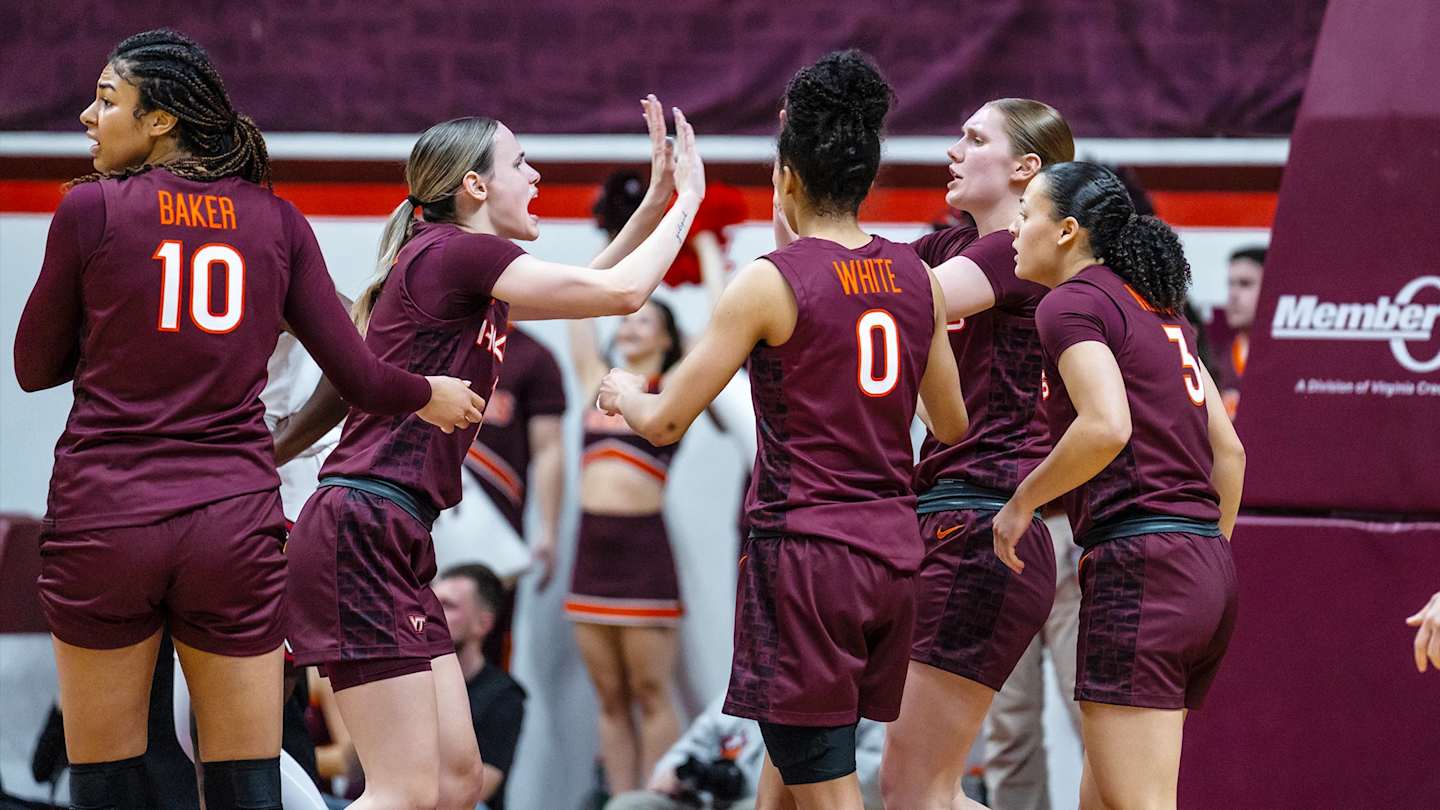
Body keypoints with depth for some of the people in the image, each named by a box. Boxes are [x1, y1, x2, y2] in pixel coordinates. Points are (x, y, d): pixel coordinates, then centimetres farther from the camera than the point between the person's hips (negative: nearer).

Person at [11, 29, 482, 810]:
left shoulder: (92, 209, -4)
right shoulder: (274, 219, 5)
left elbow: (34, 367, 5)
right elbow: (357, 378, 6)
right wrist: (432, 395, 27)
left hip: (104, 518, -2)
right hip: (235, 520, 2)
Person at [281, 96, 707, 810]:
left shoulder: (466, 275, 19)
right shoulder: (456, 253, -9)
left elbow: (586, 288, 35)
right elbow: (621, 292, -11)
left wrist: (657, 196, 28)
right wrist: (688, 199, 3)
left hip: (395, 541, 10)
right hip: (361, 529, -10)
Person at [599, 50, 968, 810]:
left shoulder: (772, 282, -10)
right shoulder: (914, 276, 6)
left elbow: (665, 420, -8)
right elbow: (953, 426, 16)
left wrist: (623, 391, 14)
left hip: (806, 546, -7)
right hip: (893, 547, 7)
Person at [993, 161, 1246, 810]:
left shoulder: (1073, 302, -5)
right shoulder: (1157, 308, 21)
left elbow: (1106, 427, -21)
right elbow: (1229, 450, 21)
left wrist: (1022, 502, -8)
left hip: (1139, 567, -9)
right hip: (1208, 571, 9)